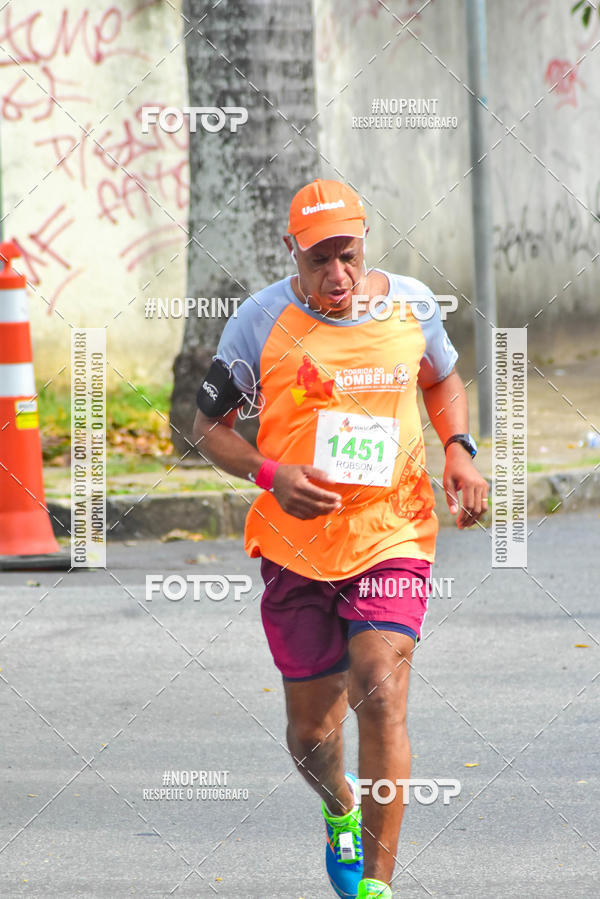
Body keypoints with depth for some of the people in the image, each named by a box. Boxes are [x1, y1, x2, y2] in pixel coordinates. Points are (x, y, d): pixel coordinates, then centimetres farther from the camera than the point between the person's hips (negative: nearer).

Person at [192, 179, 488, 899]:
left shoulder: (411, 306, 0)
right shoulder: (261, 321, -6)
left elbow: (442, 379, 21)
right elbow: (208, 425, 2)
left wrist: (459, 451, 1)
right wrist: (271, 475, -16)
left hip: (392, 536, 0)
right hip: (296, 544, 0)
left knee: (381, 696, -19)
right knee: (311, 730, 9)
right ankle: (339, 808, 45)